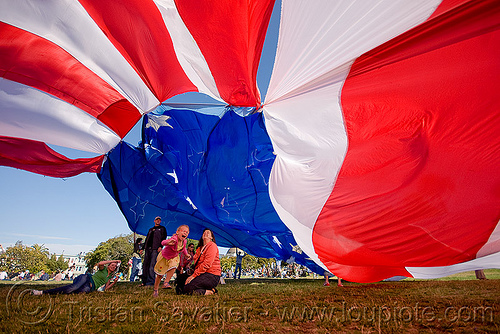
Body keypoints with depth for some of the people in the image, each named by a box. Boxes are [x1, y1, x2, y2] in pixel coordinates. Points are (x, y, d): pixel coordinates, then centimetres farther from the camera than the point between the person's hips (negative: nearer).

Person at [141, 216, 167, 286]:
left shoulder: (162, 228, 12)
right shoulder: (150, 229, 27)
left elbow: (164, 238, 1)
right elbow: (147, 238, 25)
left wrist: (160, 246, -12)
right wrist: (144, 247, 12)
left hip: (155, 249, -5)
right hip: (148, 248, 5)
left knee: (152, 265, -13)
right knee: (145, 265, 2)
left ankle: (151, 282, -13)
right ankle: (144, 281, 7)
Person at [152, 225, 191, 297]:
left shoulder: (184, 241, -16)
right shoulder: (174, 239, -38)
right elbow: (163, 242, -56)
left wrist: (186, 254, 5)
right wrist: (168, 243, -76)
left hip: (174, 257, 4)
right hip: (164, 257, -4)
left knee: (173, 268, -25)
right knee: (160, 274, 7)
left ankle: (166, 283, -6)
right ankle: (155, 290, 27)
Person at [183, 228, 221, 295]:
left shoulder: (212, 245, -6)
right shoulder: (199, 248, 22)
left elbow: (207, 264, -16)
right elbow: (196, 264, 16)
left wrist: (194, 275, -18)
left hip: (211, 276, -9)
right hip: (202, 274, 9)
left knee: (186, 289, -23)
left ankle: (209, 291, -8)